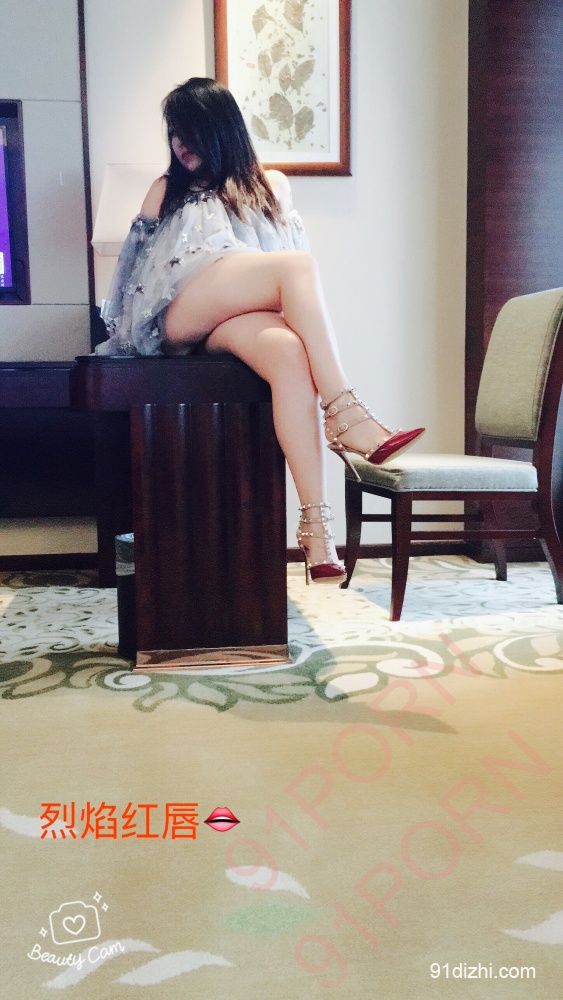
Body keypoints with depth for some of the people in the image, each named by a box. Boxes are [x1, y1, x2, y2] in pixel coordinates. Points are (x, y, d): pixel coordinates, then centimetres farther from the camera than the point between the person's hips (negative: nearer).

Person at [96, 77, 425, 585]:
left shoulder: (271, 185, 29)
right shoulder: (167, 190, 29)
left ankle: (316, 523, -47)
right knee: (297, 264, -29)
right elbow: (132, 265, 28)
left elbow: (289, 250, 22)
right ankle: (344, 413, -40)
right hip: (176, 317, -1)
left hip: (241, 318, 1)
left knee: (288, 352, -38)